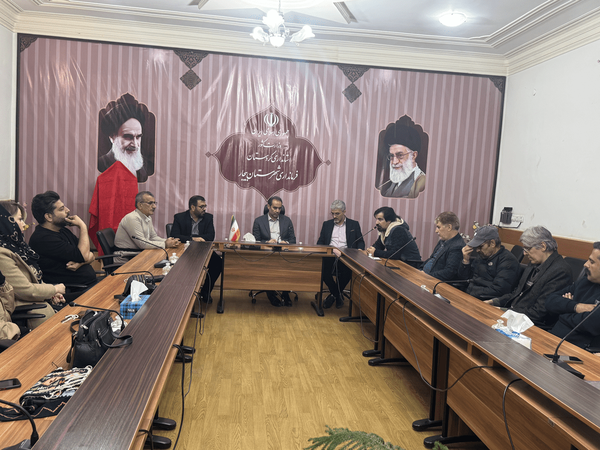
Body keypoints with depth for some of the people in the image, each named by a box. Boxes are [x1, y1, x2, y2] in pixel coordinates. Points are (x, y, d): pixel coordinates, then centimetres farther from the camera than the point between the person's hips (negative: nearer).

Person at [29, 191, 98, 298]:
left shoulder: (63, 230, 15)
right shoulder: (43, 239, -14)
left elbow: (91, 256, 14)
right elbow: (84, 255, -19)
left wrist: (80, 263, -10)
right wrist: (82, 226, -7)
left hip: (92, 283, 9)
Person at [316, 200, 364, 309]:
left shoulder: (354, 225, 15)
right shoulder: (327, 224, 19)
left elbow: (360, 242, 11)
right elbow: (320, 243, 12)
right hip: (330, 255, 1)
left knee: (347, 272, -33)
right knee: (323, 271, -30)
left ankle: (334, 294, -3)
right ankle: (338, 295, -3)